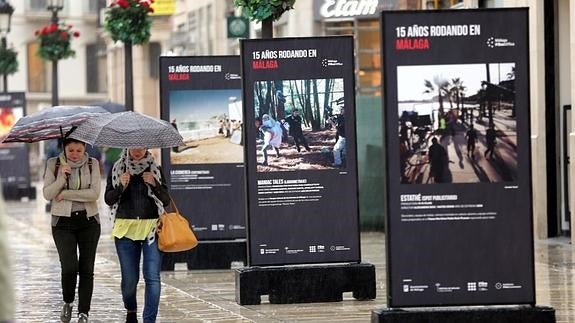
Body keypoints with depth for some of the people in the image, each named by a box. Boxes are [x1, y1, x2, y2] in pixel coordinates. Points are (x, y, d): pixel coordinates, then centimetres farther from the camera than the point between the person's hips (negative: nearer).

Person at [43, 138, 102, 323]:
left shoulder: (92, 164, -2)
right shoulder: (53, 164, -1)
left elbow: (94, 193, -12)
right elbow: (47, 194, -6)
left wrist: (65, 194, -14)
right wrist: (62, 177, -21)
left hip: (88, 220, 1)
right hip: (63, 222, -1)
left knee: (86, 269, 1)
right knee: (69, 267, -14)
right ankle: (67, 303, 12)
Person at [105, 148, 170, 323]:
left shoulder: (155, 169, 8)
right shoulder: (117, 169, 7)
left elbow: (166, 201, 6)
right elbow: (108, 199, 3)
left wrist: (154, 185, -10)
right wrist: (121, 186, -14)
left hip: (151, 228, 0)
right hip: (126, 229, 0)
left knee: (152, 277, -11)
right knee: (129, 278, 4)